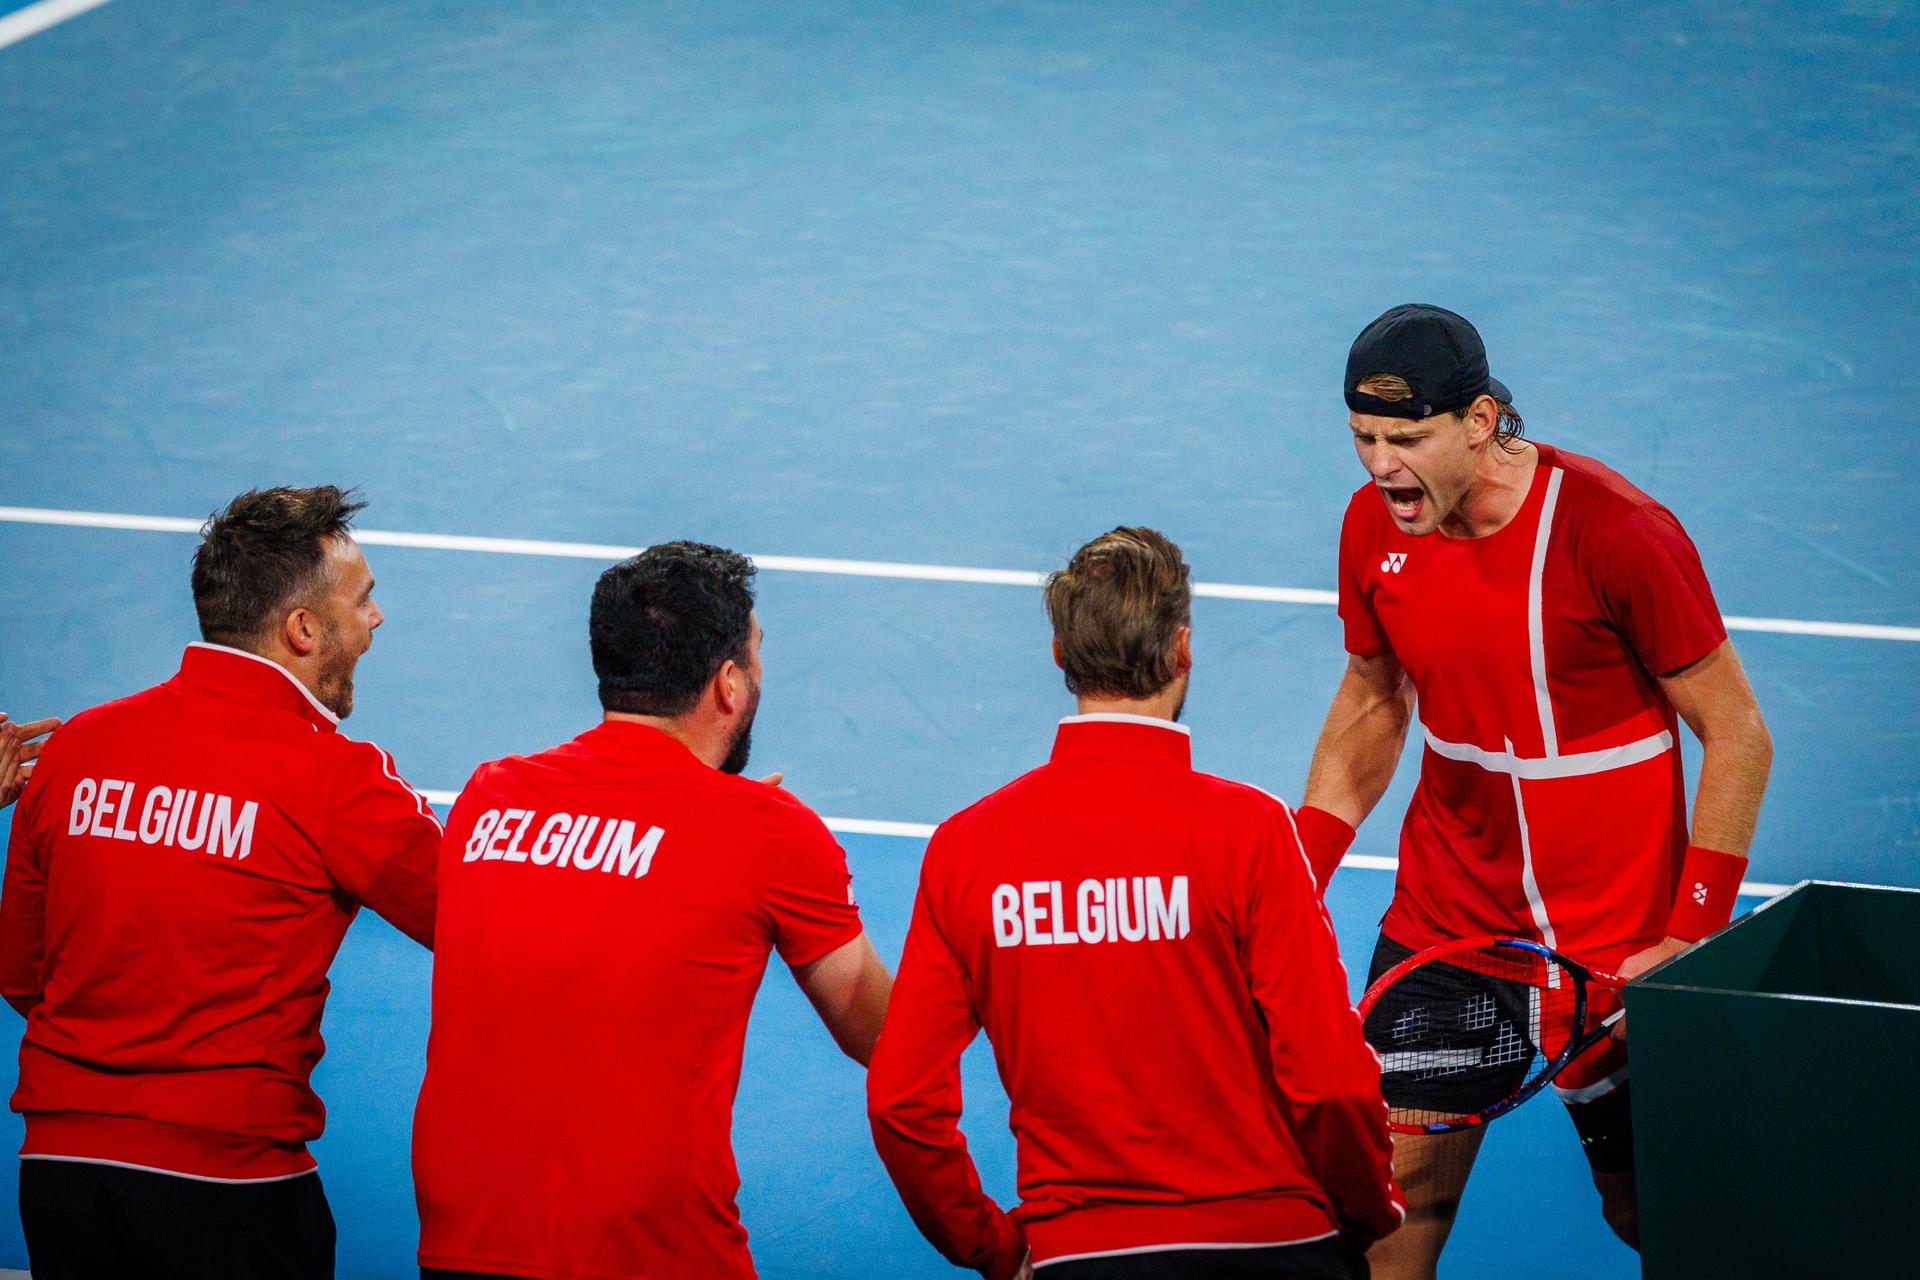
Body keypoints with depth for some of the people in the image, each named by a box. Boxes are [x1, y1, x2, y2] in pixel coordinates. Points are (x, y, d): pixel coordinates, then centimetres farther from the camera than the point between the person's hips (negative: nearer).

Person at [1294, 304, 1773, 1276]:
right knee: (1394, 1189, -1)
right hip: (1440, 921, 4)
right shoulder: (1374, 526, -4)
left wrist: (1691, 939, -17)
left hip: (1609, 948, -4)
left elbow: (1736, 737, -13)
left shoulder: (1617, 532, -20)